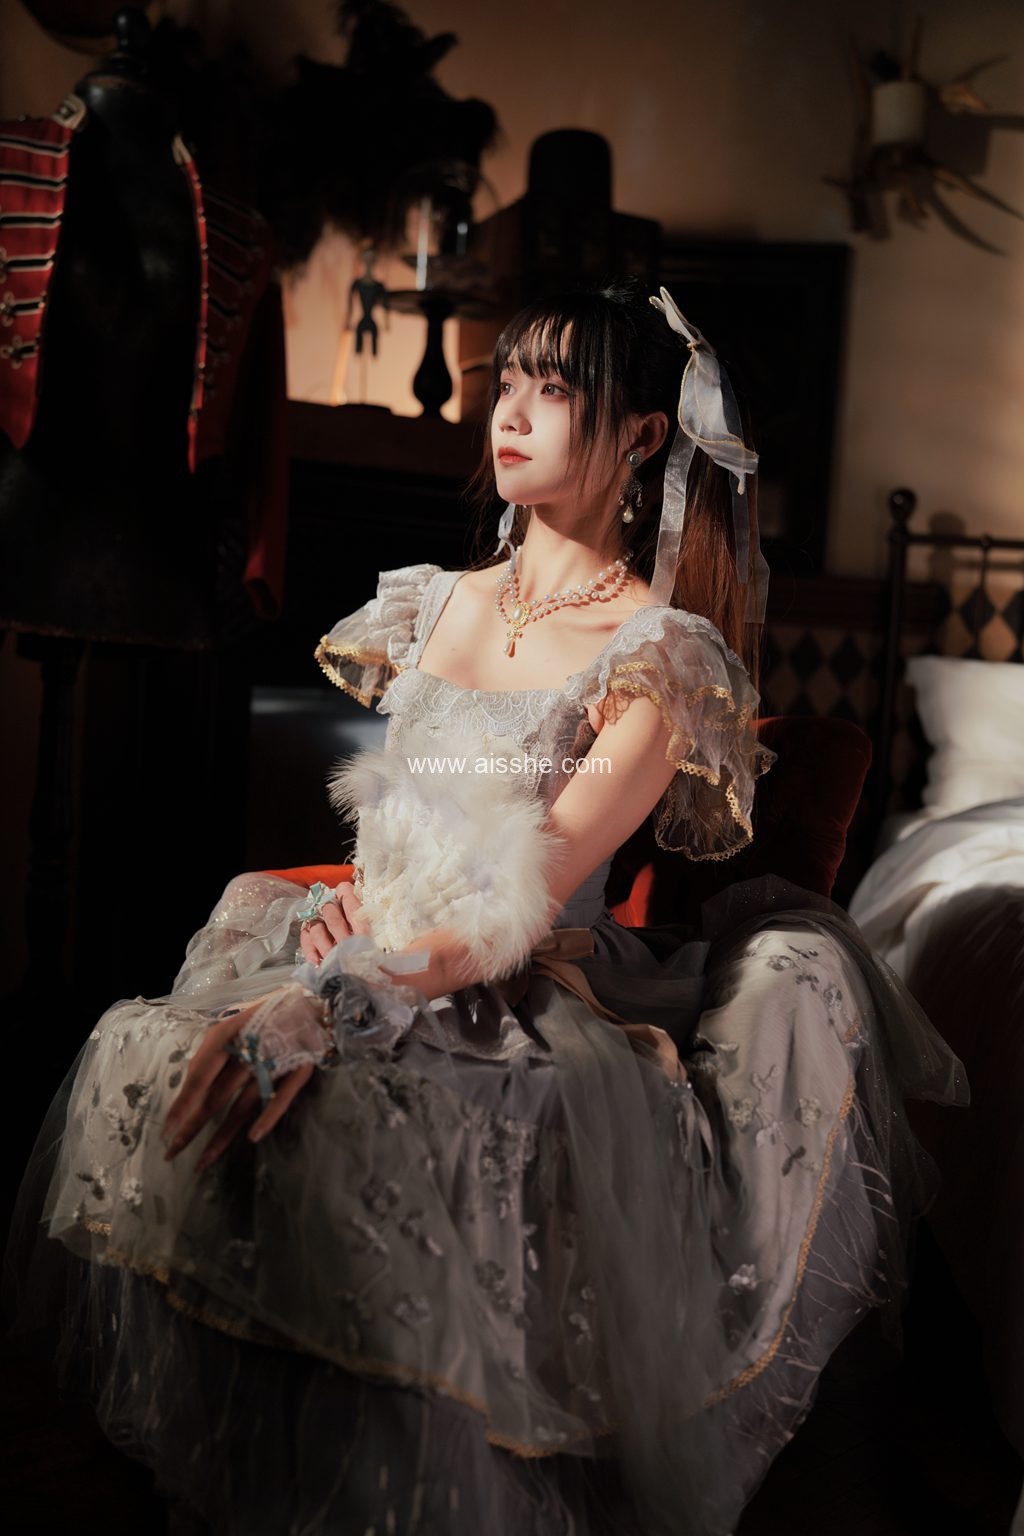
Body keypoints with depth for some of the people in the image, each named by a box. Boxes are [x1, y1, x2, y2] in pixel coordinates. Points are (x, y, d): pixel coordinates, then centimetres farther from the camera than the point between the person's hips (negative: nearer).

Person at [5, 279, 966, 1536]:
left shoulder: (663, 654, -4)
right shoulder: (442, 601, 15)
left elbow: (536, 890, -16)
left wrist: (332, 999, -28)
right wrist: (345, 903, -1)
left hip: (525, 1007, -6)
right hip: (369, 960, 7)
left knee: (352, 1130, -35)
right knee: (142, 1059, -18)